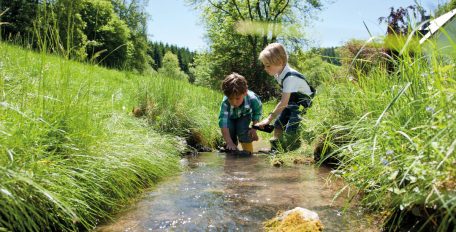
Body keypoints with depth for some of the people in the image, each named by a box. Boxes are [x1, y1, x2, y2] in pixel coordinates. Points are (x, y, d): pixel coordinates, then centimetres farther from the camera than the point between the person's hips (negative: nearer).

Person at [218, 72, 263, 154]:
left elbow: (257, 113, -17)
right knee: (230, 131, -18)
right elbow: (223, 124, -44)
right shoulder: (225, 103, -41)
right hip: (230, 117, 1)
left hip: (245, 115, 0)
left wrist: (254, 129, -20)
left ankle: (248, 151, -3)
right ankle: (232, 150, 8)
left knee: (242, 130, -22)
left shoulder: (252, 99, -39)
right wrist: (229, 143, -49)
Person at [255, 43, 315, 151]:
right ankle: (274, 148, 14)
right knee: (278, 124, 5)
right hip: (292, 103, 9)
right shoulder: (278, 74, -6)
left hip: (304, 105, -9)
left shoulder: (290, 77, -32)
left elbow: (284, 102, -33)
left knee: (290, 131, -18)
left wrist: (269, 119, -32)